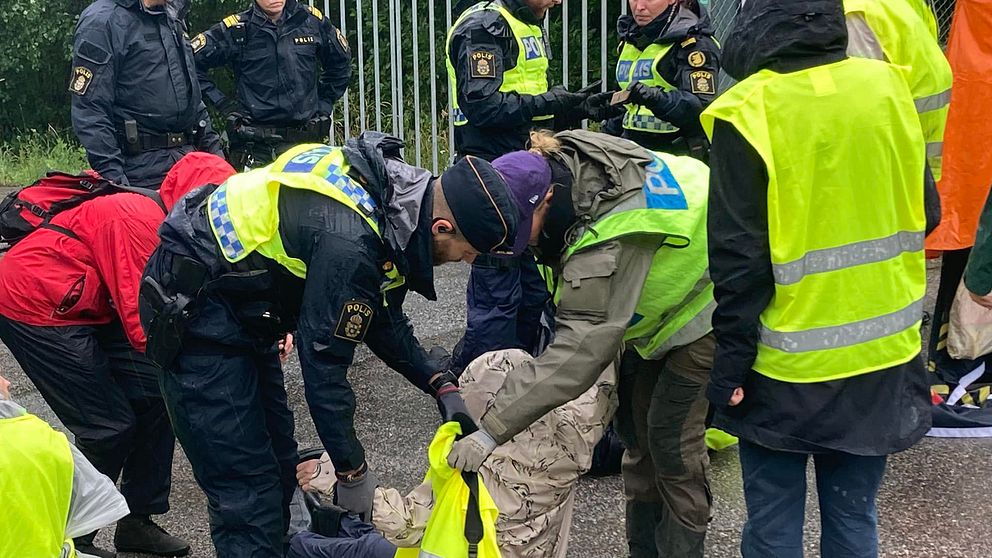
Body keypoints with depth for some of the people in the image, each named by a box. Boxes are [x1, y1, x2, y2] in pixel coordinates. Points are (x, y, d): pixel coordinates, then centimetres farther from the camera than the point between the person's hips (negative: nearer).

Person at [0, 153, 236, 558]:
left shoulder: (163, 222, 3)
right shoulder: (138, 220, -25)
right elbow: (143, 325, -29)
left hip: (82, 308, 9)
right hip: (34, 307, -9)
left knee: (155, 396, 4)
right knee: (108, 428, -7)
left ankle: (138, 522, 16)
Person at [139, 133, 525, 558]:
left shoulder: (397, 190, -4)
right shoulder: (349, 242, -32)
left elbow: (383, 318, 9)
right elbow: (323, 367, -24)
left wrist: (442, 386, 0)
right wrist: (353, 471, -13)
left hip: (239, 307, 10)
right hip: (191, 309, -10)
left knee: (278, 465, 15)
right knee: (248, 492, -8)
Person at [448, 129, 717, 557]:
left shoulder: (613, 237, -42)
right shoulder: (559, 168, -16)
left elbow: (581, 348, -45)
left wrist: (492, 430, -46)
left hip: (701, 309, -9)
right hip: (660, 300, 9)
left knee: (672, 442, -8)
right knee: (635, 426, 12)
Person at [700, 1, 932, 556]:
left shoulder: (748, 112, -15)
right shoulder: (889, 87, -1)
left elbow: (738, 258, -15)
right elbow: (921, 212, 9)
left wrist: (731, 362, -7)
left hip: (788, 366, -4)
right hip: (883, 354, 4)